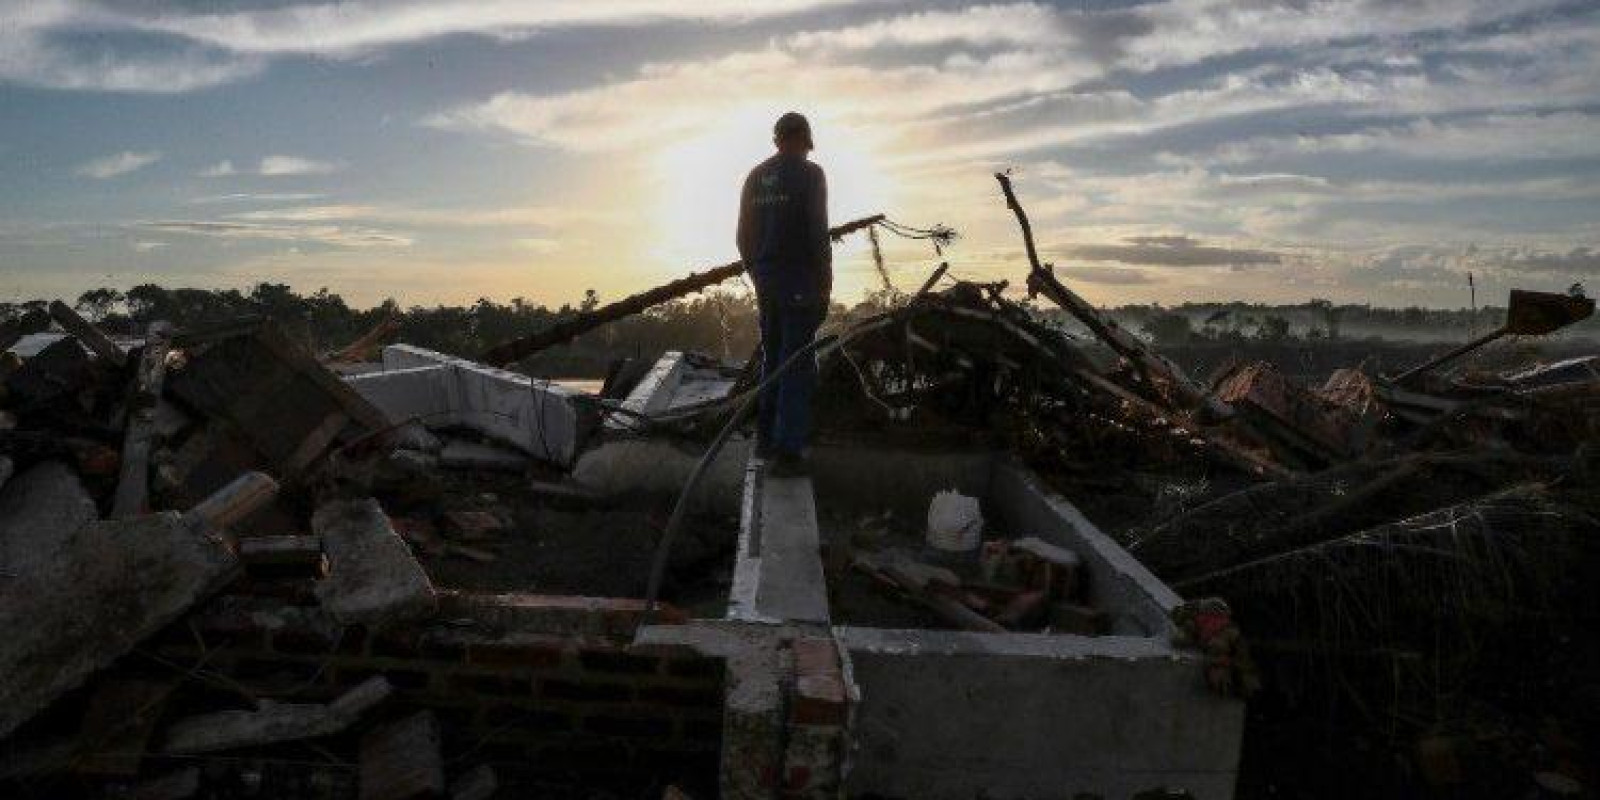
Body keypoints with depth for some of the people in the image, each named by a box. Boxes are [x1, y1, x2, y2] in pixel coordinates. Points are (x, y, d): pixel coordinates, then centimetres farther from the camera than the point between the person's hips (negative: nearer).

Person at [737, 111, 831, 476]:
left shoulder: (755, 177, 10)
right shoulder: (810, 174, -8)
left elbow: (744, 235, 11)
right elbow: (818, 233, -15)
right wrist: (825, 283, -9)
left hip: (766, 280, 6)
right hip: (801, 282, -6)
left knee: (773, 358, 17)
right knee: (798, 364, -4)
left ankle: (766, 439, 21)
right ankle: (788, 451, -6)